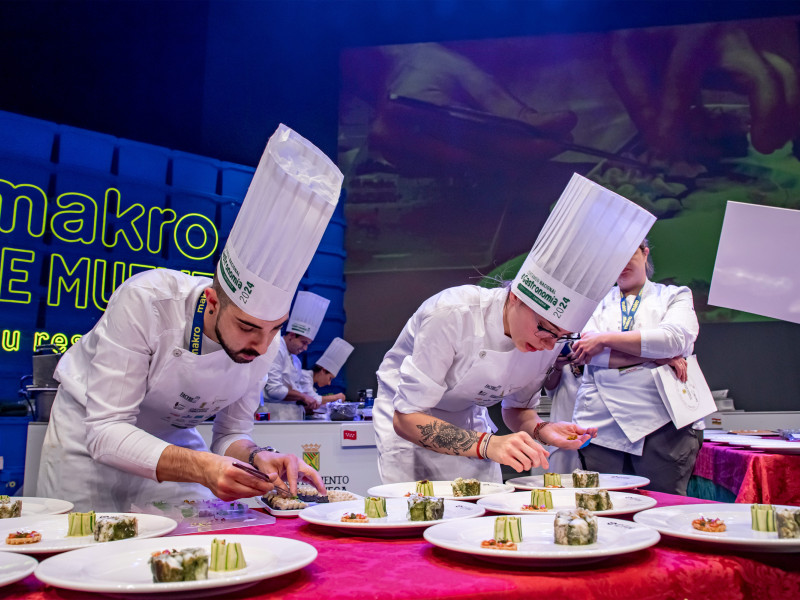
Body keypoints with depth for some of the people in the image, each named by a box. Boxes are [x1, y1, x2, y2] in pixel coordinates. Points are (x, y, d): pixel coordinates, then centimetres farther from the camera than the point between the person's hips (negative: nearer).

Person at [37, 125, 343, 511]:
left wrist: (257, 458, -32)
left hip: (173, 440, 3)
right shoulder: (145, 299, -34)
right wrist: (199, 467, -47)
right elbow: (106, 431, -32)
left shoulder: (262, 342, -20)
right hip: (88, 436, -3)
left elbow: (231, 435, -9)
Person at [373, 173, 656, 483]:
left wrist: (541, 430, -20)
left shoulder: (547, 340, -15)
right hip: (408, 422, -4)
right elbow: (406, 418, -30)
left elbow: (517, 407, 2)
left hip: (469, 423, 5)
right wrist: (487, 445, -41)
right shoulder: (452, 316, -33)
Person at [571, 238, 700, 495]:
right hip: (601, 424, 1)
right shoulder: (598, 301, 16)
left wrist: (604, 339, -10)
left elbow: (675, 338, -8)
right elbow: (587, 354, -2)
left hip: (660, 424, -1)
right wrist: (656, 357, -10)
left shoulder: (676, 296, 14)